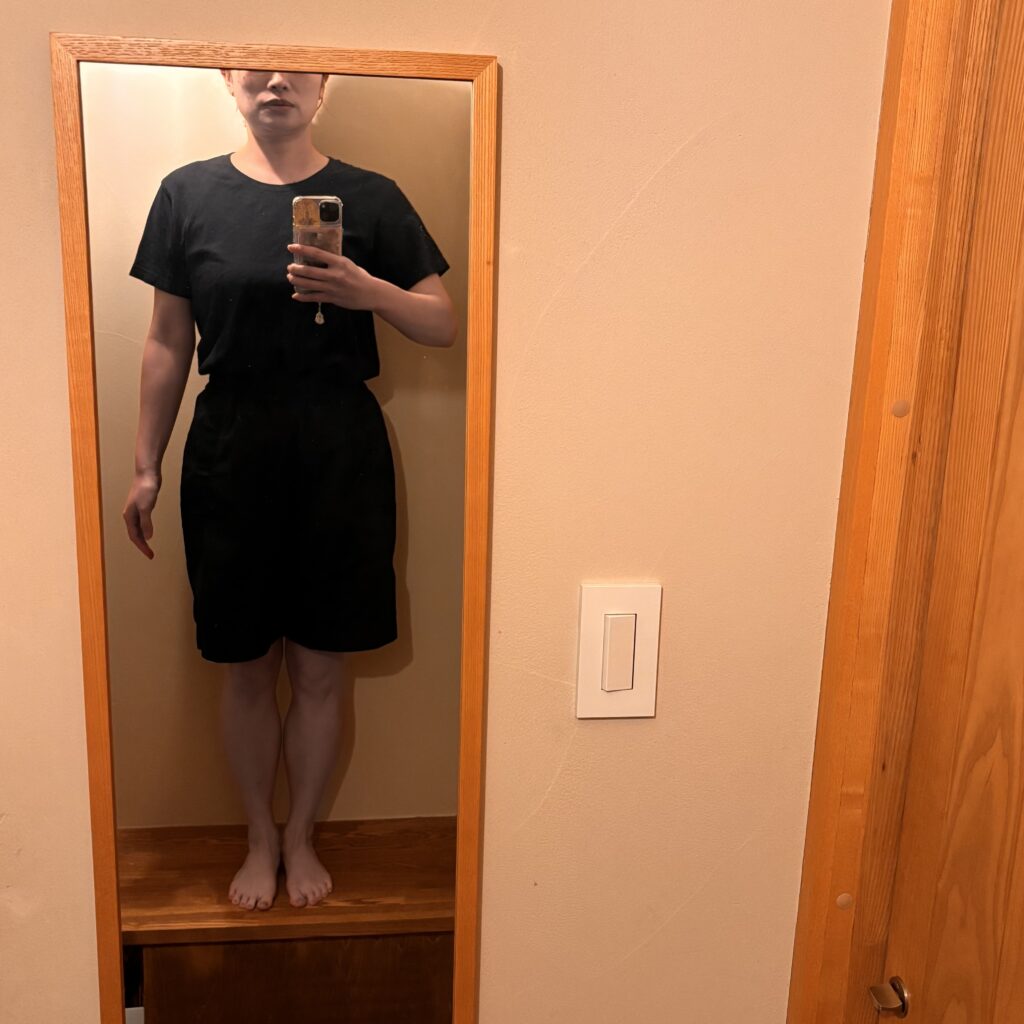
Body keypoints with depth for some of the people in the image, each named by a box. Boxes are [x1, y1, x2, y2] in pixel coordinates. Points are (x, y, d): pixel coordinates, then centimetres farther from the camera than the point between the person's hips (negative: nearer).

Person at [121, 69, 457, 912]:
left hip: (340, 447, 0)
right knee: (246, 667, 10)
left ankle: (301, 837, 30)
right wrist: (146, 466, 5)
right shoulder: (189, 193, 3)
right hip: (231, 444, 1)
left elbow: (445, 325, -1)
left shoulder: (371, 198, 2)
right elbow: (168, 342, 6)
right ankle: (260, 836, 32)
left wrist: (369, 291, -20)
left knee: (319, 668, 8)